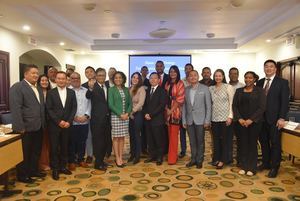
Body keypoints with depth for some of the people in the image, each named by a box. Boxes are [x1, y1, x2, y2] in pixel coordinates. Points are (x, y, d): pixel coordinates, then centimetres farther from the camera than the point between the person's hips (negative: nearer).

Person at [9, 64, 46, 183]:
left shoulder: (38, 88, 16)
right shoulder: (17, 87, -11)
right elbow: (15, 108, -18)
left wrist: (43, 123, 12)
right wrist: (20, 127, -21)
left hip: (38, 127, 8)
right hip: (26, 128, -8)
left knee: (36, 151, 17)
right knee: (24, 153, 6)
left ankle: (34, 170, 33)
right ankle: (22, 175, 21)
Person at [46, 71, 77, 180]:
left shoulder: (71, 92, 6)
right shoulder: (50, 93, 0)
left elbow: (74, 108, 3)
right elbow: (49, 109, -5)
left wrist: (69, 121, -8)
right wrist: (59, 121, -12)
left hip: (67, 124, 2)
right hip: (54, 125, -2)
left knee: (64, 146, 10)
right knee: (54, 147, 4)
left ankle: (63, 166, 23)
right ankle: (55, 169, 15)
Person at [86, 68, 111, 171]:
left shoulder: (108, 87, 11)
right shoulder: (93, 87, -9)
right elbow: (88, 96, -29)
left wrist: (109, 115, 7)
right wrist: (90, 88, -49)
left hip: (107, 118, 7)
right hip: (97, 118, -7)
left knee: (106, 140, 14)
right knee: (98, 141, 2)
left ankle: (101, 160, 29)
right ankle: (98, 163, 13)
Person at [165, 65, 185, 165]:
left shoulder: (180, 83, -4)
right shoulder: (167, 83, 13)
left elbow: (180, 99, -11)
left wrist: (172, 110, -11)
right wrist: (166, 108, -2)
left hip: (175, 111, -5)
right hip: (168, 111, 5)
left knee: (173, 135, -3)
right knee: (169, 134, 10)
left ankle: (172, 158, 3)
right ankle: (170, 154, 21)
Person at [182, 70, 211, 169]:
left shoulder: (204, 88, -2)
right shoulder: (186, 90, 6)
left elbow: (208, 105, -4)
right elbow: (184, 106, 7)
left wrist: (207, 120, -8)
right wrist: (184, 120, 3)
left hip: (200, 119, -3)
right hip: (189, 120, 3)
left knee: (200, 141, 6)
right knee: (192, 141, 11)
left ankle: (199, 160, 20)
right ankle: (193, 159, 24)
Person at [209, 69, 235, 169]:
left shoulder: (228, 87, -3)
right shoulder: (211, 88, 7)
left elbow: (232, 102, -5)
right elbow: (210, 103, 9)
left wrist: (230, 116, -11)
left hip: (225, 117, -3)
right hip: (214, 118, 3)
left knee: (224, 139, 5)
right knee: (215, 139, 10)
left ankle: (222, 160, 16)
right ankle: (216, 158, 22)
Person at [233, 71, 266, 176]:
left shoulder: (259, 91, 0)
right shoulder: (239, 91, 9)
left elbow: (262, 107, -7)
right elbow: (234, 106, 5)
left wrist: (251, 120, -14)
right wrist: (239, 118, -9)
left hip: (254, 122, -2)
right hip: (241, 122, 3)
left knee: (252, 144, 4)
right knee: (243, 144, 5)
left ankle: (252, 168, 14)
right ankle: (243, 166, 16)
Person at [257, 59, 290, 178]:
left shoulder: (282, 82, -3)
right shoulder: (260, 82, 9)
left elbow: (285, 101, -8)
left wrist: (282, 118, -14)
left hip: (274, 118, -4)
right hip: (261, 118, 4)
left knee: (275, 143, 6)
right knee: (263, 142, 13)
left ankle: (274, 167, 18)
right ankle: (266, 163, 29)